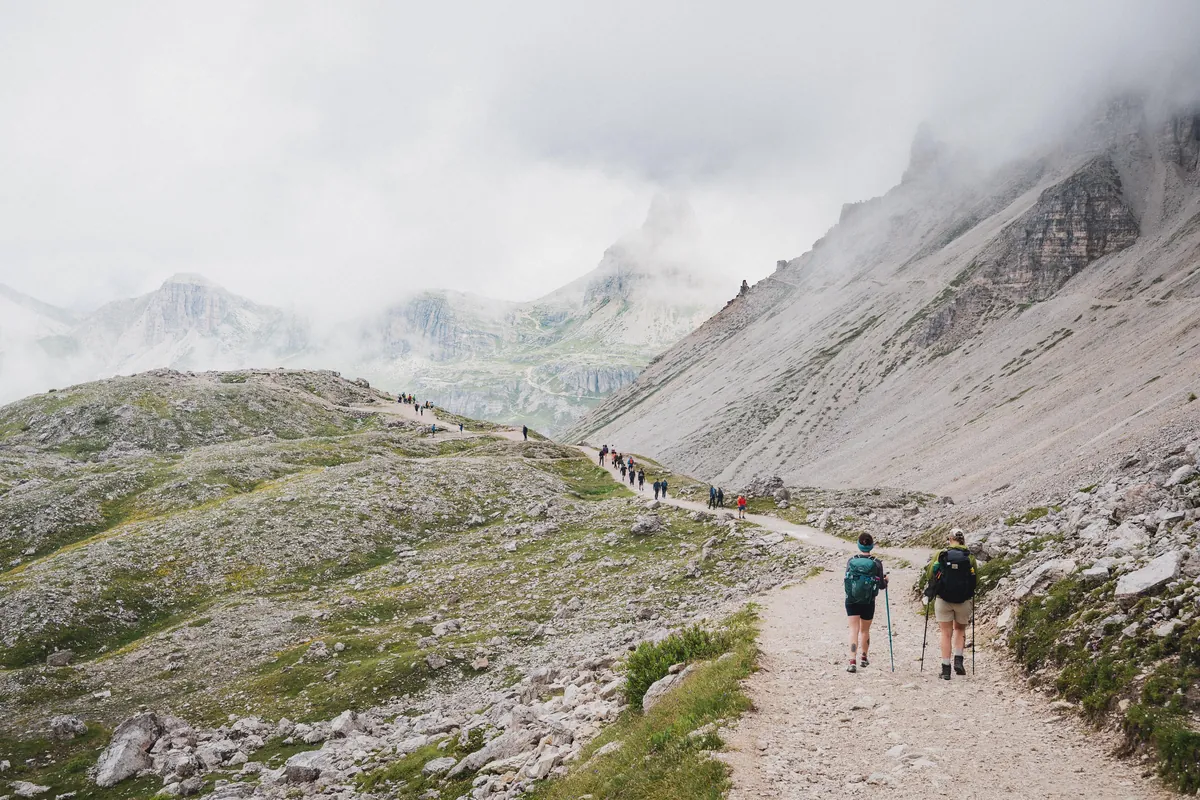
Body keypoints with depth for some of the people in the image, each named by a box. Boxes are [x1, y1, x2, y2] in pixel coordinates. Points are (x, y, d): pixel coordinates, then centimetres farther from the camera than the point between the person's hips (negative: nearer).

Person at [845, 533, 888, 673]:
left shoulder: (851, 561, -7)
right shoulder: (877, 563, -10)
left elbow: (846, 581, -1)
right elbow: (881, 585, -3)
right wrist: (885, 580, 19)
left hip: (851, 601, 0)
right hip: (868, 602, 0)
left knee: (854, 630, -1)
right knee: (865, 630, 18)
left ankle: (852, 661, -14)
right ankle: (863, 658, 35)